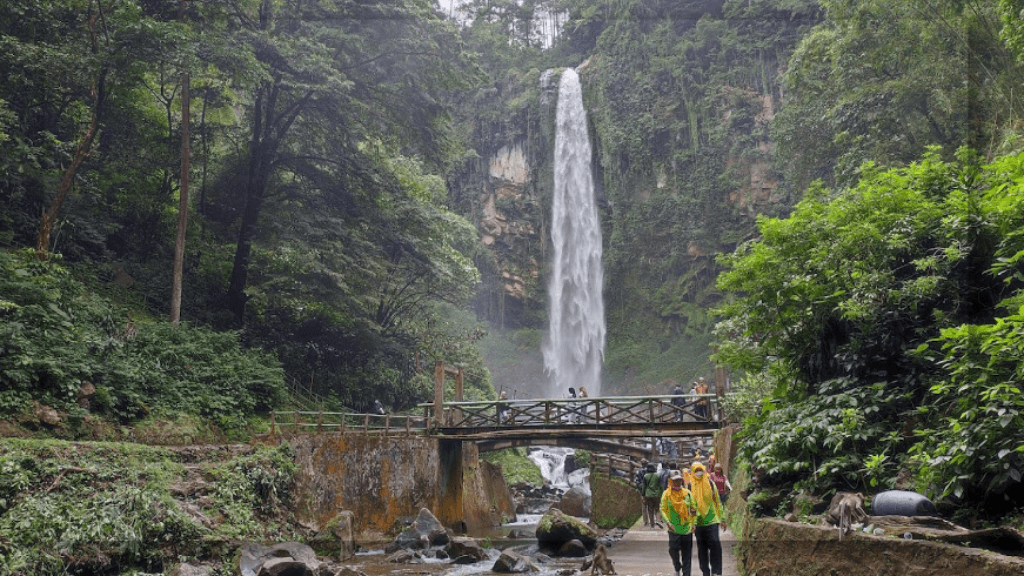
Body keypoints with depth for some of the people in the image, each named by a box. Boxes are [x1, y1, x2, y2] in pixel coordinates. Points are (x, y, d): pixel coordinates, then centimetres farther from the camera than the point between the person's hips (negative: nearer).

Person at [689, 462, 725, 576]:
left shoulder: (710, 483, 3)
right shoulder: (691, 486, 1)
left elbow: (717, 502, 9)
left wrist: (722, 519, 7)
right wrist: (693, 522, -5)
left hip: (712, 520, -1)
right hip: (698, 522, 1)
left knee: (715, 544, -11)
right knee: (701, 548, 5)